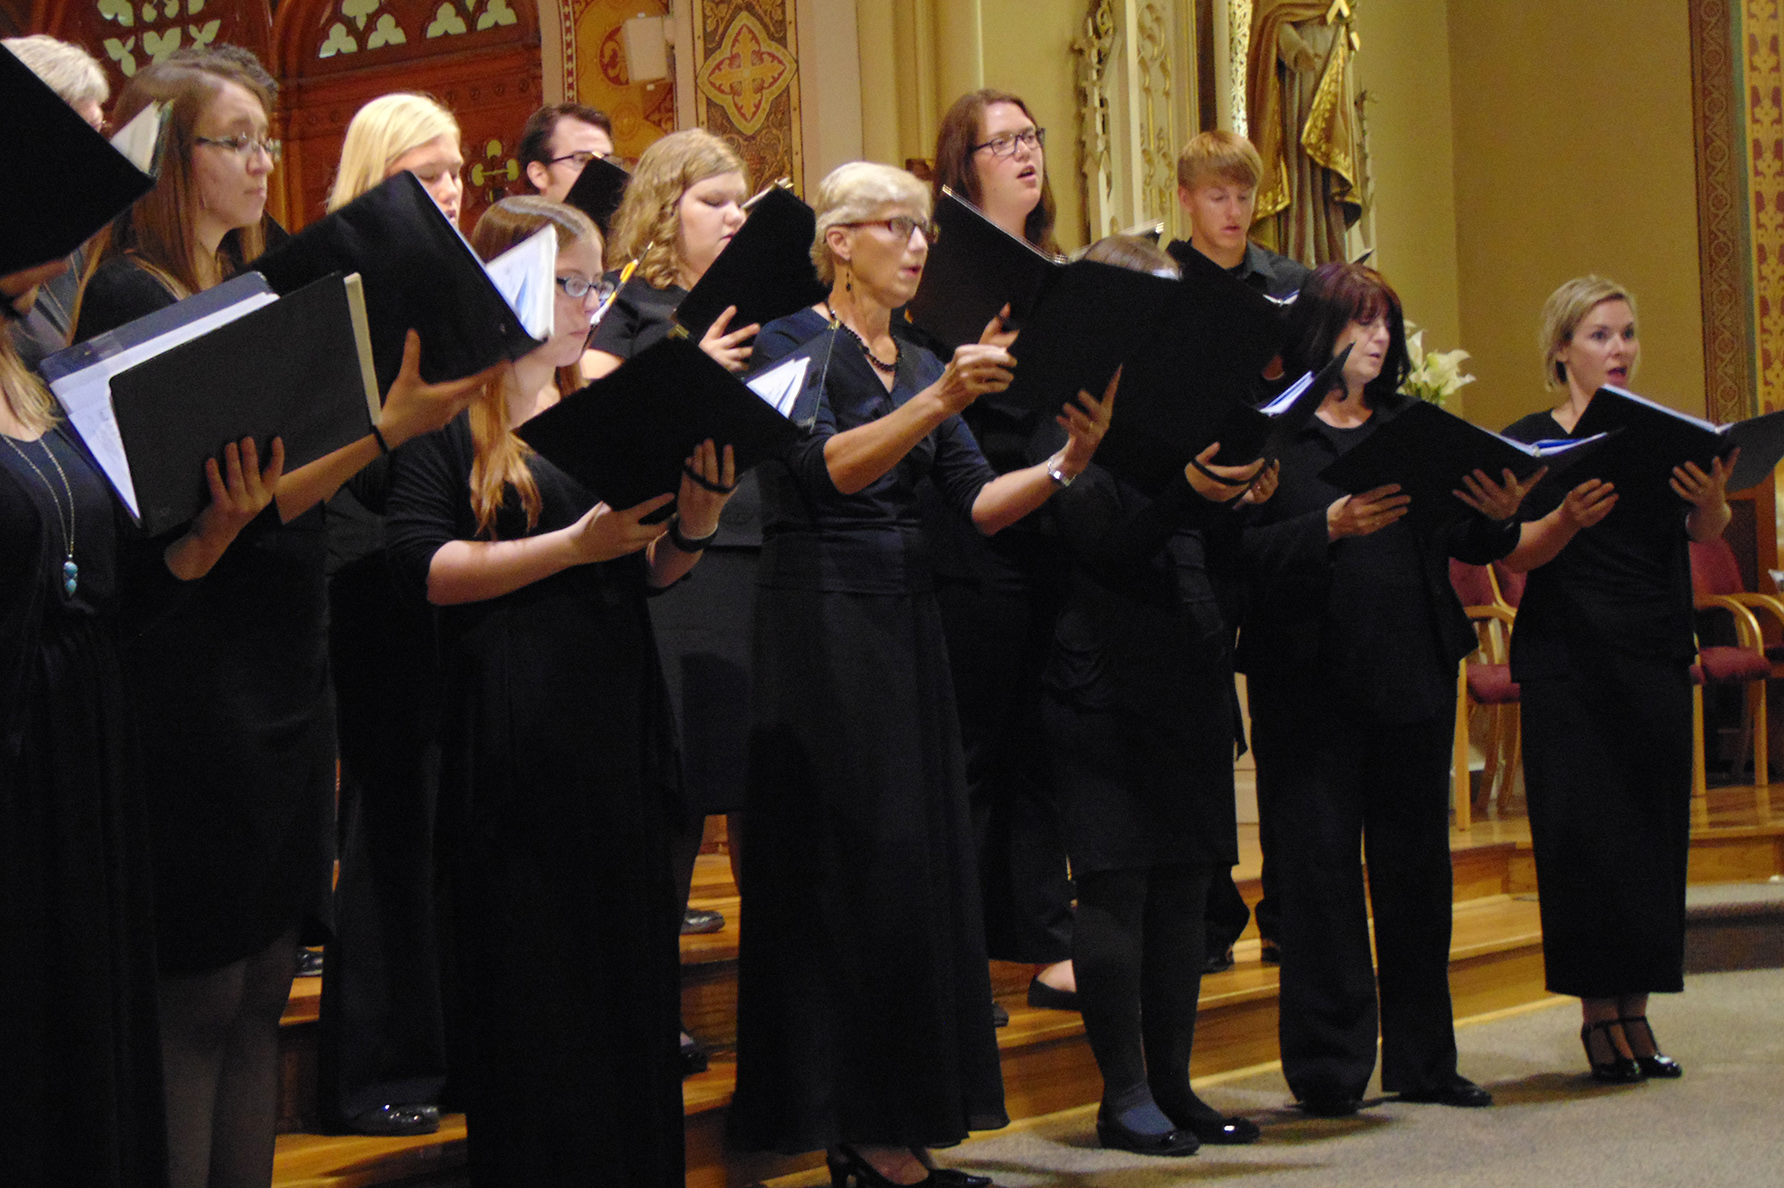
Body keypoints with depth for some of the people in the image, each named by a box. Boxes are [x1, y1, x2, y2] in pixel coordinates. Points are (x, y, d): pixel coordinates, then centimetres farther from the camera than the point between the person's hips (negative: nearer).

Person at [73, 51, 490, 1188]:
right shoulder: (130, 300, -11)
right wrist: (387, 428, -26)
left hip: (283, 688, 8)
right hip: (199, 696, -8)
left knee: (261, 989, 11)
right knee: (198, 999, -4)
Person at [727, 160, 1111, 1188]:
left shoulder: (923, 364, 16)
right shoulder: (791, 344, -5)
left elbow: (978, 503, 6)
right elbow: (827, 467, -23)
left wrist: (1065, 465, -11)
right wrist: (938, 402, -34)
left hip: (907, 626, 8)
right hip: (819, 627, -7)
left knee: (917, 864, 5)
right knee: (847, 869, -6)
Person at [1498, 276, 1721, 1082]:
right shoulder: (1530, 440, 2)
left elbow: (1706, 534, -2)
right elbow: (1516, 555, -9)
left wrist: (1712, 499, -24)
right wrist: (1569, 518, -29)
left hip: (1657, 658, 4)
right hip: (1567, 660, -3)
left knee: (1654, 827, 2)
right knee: (1583, 829, -5)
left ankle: (1635, 1007, 8)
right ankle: (1597, 1011, 1)